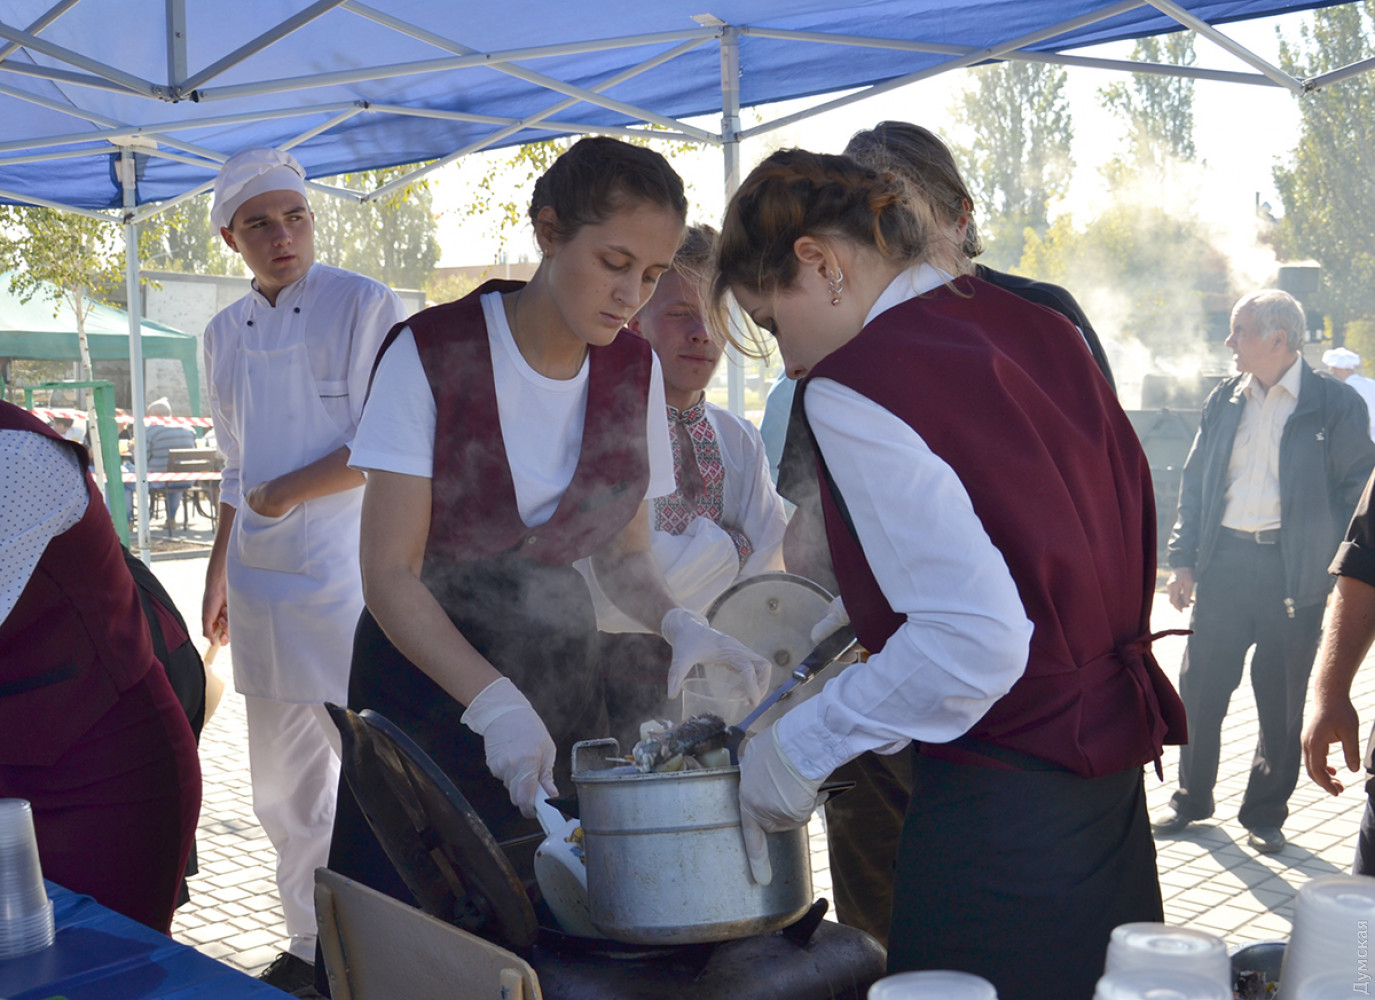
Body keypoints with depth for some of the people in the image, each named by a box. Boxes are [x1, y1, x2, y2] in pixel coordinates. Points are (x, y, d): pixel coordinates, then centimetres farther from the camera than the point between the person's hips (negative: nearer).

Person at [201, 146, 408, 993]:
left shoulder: (366, 308, -6)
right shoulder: (226, 334, 13)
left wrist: (288, 494, -11)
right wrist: (219, 571, 20)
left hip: (351, 575, -6)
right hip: (264, 583, 7)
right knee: (287, 791, 15)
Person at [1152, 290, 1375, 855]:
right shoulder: (1224, 401, 9)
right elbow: (1194, 482, 12)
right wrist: (1183, 559, 4)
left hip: (1295, 571, -3)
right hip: (1224, 561, 3)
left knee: (1282, 704, 7)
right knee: (1199, 689, 7)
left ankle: (1265, 814, 23)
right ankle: (1191, 798, 25)